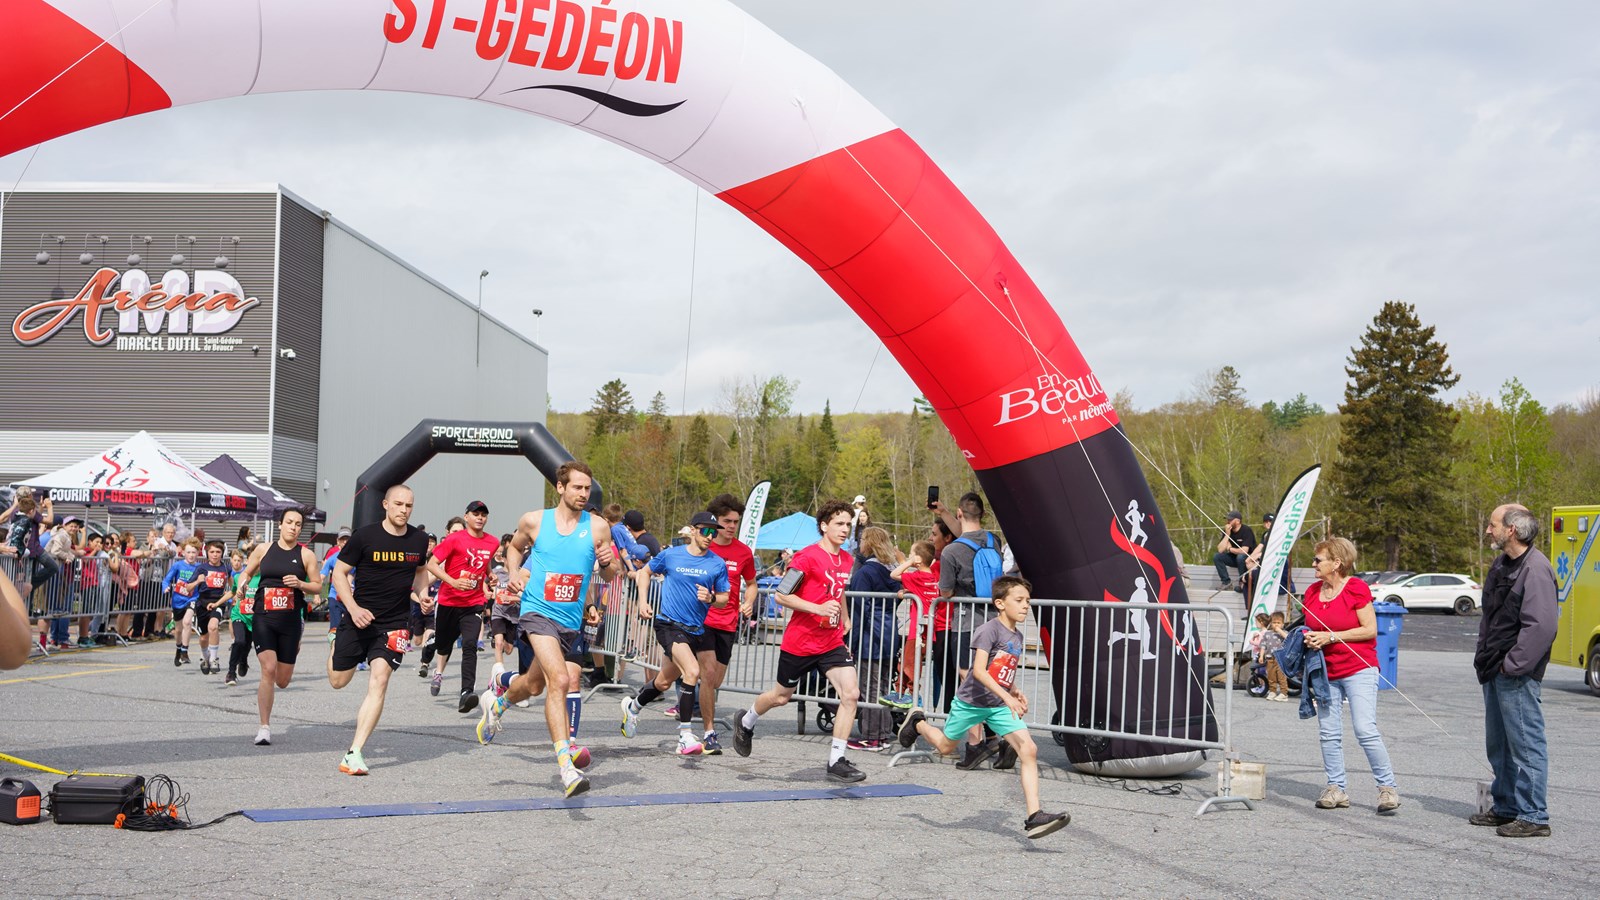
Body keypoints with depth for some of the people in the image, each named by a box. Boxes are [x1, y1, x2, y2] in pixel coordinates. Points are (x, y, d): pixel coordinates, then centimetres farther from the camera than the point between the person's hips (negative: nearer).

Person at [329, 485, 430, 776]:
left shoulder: (419, 539, 2)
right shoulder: (364, 536, -9)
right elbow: (339, 572, -4)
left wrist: (422, 593, 0)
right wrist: (354, 608, -17)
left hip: (395, 623, 1)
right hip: (360, 618, -1)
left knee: (379, 681, -15)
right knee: (337, 681, 11)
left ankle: (354, 753, -15)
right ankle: (337, 648, 50)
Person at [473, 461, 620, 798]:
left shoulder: (597, 527, -1)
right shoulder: (534, 521, -1)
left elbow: (611, 575, 6)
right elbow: (514, 546, 20)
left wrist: (609, 562, -17)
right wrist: (514, 573, 2)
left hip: (571, 620, 4)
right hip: (538, 611, -3)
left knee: (535, 685, 20)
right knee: (560, 680, -23)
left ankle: (496, 702, 54)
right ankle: (566, 766, -24)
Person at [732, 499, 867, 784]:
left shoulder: (846, 559, 6)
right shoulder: (808, 557, -16)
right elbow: (781, 595, -19)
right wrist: (818, 608, -28)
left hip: (832, 643, 5)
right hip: (799, 642, -5)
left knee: (850, 694, -13)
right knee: (781, 696, 15)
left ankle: (836, 760, -7)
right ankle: (746, 722, 46)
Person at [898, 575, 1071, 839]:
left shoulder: (1017, 636, 6)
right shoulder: (989, 630, -18)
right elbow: (979, 670, -28)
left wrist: (1016, 691, 3)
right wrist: (1006, 697, -36)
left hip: (1000, 707, 6)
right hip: (971, 702, -6)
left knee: (1029, 750, -13)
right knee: (946, 746, 15)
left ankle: (1034, 817, -16)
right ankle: (918, 722, 49)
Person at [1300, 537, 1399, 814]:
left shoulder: (1356, 588, -10)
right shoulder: (1312, 592, 9)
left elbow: (1370, 630, -13)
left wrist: (1331, 637, -17)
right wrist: (1308, 638, -3)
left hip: (1358, 669, -6)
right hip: (1326, 671, 6)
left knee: (1366, 730, -13)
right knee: (1329, 734, 7)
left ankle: (1387, 786, -1)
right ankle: (1336, 788, 16)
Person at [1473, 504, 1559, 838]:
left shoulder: (1536, 569, -17)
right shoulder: (1501, 565, 15)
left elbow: (1541, 626, -23)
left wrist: (1513, 665, -21)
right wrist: (1484, 657, 15)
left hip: (1517, 675, -10)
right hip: (1495, 672, 10)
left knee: (1526, 744, -5)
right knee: (1499, 745, 18)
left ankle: (1533, 816, 0)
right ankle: (1505, 808, 29)